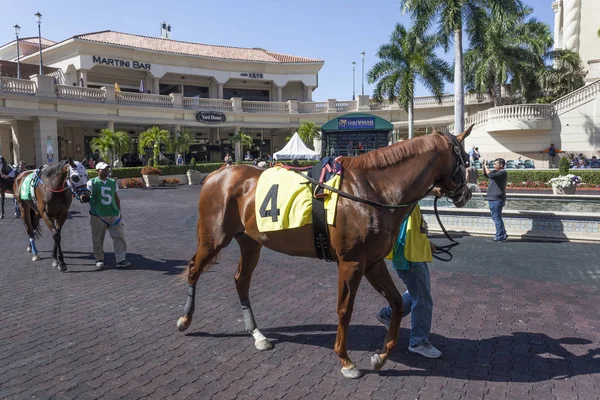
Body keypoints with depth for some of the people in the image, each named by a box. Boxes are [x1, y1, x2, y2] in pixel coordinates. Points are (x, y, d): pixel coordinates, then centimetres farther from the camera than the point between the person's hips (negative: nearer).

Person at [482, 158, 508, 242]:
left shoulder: (502, 173, -13)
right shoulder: (496, 172, 16)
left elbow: (491, 175, -28)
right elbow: (485, 174, 26)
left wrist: (486, 166, -16)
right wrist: (483, 166, 11)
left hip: (497, 199, -10)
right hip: (493, 199, 10)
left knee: (496, 217, -6)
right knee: (497, 217, 15)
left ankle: (499, 236, -2)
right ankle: (503, 234, 22)